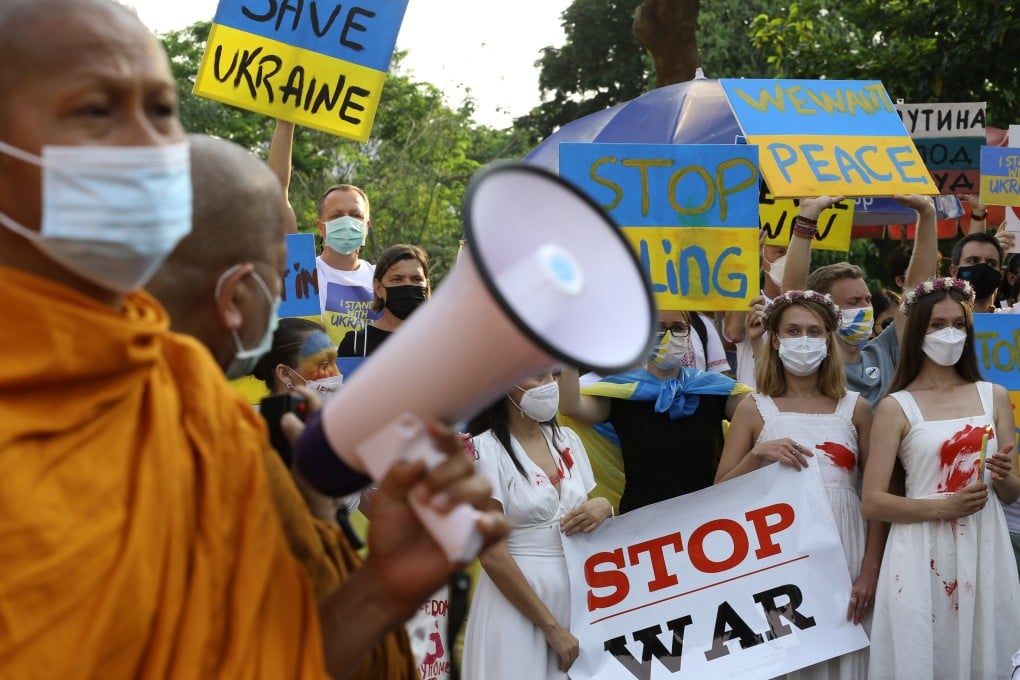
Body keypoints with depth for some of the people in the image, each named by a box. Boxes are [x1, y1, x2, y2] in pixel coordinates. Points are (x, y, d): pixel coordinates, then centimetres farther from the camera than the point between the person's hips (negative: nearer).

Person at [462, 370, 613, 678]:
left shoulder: (567, 440, 8)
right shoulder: (485, 450, -11)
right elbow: (492, 555, -15)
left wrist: (604, 509, -5)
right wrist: (551, 627, -15)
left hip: (573, 599, 6)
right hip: (516, 605, -6)